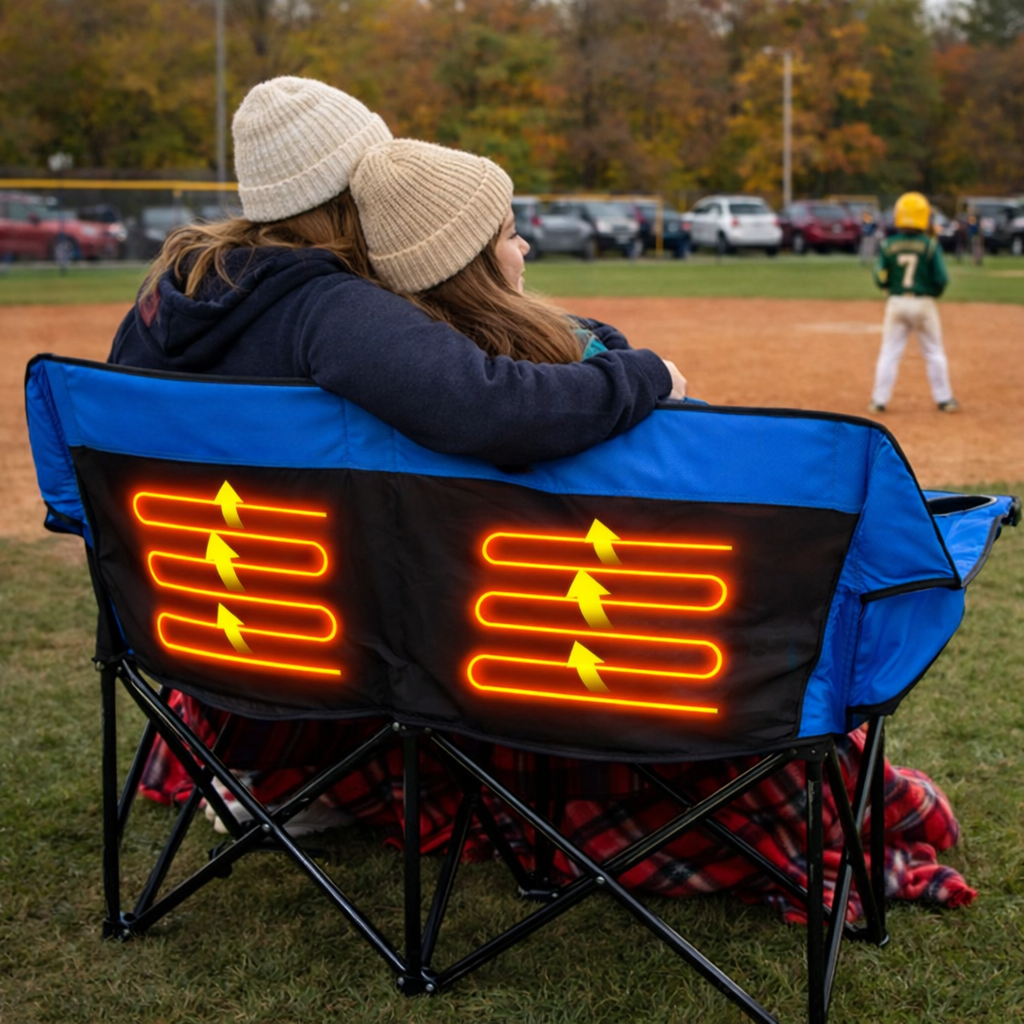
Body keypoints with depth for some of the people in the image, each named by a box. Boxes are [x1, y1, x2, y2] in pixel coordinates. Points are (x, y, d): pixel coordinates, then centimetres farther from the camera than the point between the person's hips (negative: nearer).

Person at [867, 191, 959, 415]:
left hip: (896, 303, 1)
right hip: (924, 303, -1)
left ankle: (879, 400, 6)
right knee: (934, 352, 11)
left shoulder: (888, 246, -4)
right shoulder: (930, 245, -8)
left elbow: (881, 280, -3)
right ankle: (943, 399, 17)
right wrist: (934, 292, 12)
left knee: (889, 352, 7)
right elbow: (941, 279, -8)